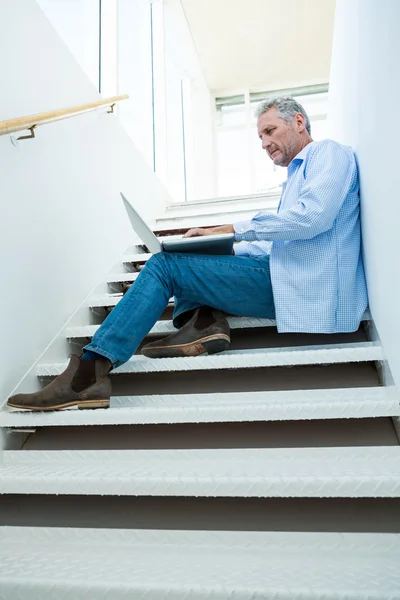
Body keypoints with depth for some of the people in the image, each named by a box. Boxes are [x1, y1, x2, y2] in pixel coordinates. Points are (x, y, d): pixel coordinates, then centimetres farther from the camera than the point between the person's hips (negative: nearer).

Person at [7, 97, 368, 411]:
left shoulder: (329, 152, 3)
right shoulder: (296, 176, 32)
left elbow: (312, 216, -17)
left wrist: (233, 229, -13)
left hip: (299, 285, -10)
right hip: (279, 273, 10)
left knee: (164, 265, -14)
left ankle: (90, 374, -19)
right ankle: (204, 321, -8)